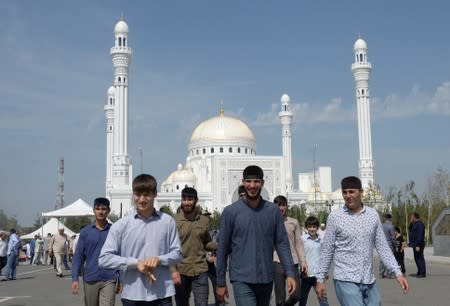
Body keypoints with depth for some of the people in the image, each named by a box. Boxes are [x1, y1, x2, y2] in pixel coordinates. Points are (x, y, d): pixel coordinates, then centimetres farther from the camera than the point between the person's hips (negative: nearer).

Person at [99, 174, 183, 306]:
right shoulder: (121, 225, -2)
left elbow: (177, 253, 5)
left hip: (162, 294, 0)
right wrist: (136, 263, -14)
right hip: (132, 295, 0)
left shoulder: (167, 222, 0)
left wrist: (159, 259, -15)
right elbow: (104, 258, -5)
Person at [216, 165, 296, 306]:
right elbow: (223, 249, 0)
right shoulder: (230, 211, -4)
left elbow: (282, 243, 2)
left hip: (266, 280, 3)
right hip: (242, 280, -3)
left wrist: (290, 273, -8)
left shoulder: (273, 210, 2)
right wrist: (221, 282, 2)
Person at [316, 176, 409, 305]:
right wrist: (320, 278, 0)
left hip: (369, 280, 4)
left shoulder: (373, 214, 4)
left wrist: (397, 272, 1)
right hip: (345, 280, -4)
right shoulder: (335, 216, -5)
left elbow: (383, 247, 7)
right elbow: (327, 250, 0)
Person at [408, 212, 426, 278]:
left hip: (418, 245, -10)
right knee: (417, 258, 13)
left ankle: (423, 273, -5)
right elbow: (411, 231, 24)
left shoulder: (420, 224, -15)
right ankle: (419, 273, 19)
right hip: (415, 245, 10)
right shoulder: (415, 224, 17)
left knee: (420, 258, -7)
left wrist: (418, 245, -25)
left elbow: (420, 236, -22)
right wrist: (411, 223, 12)